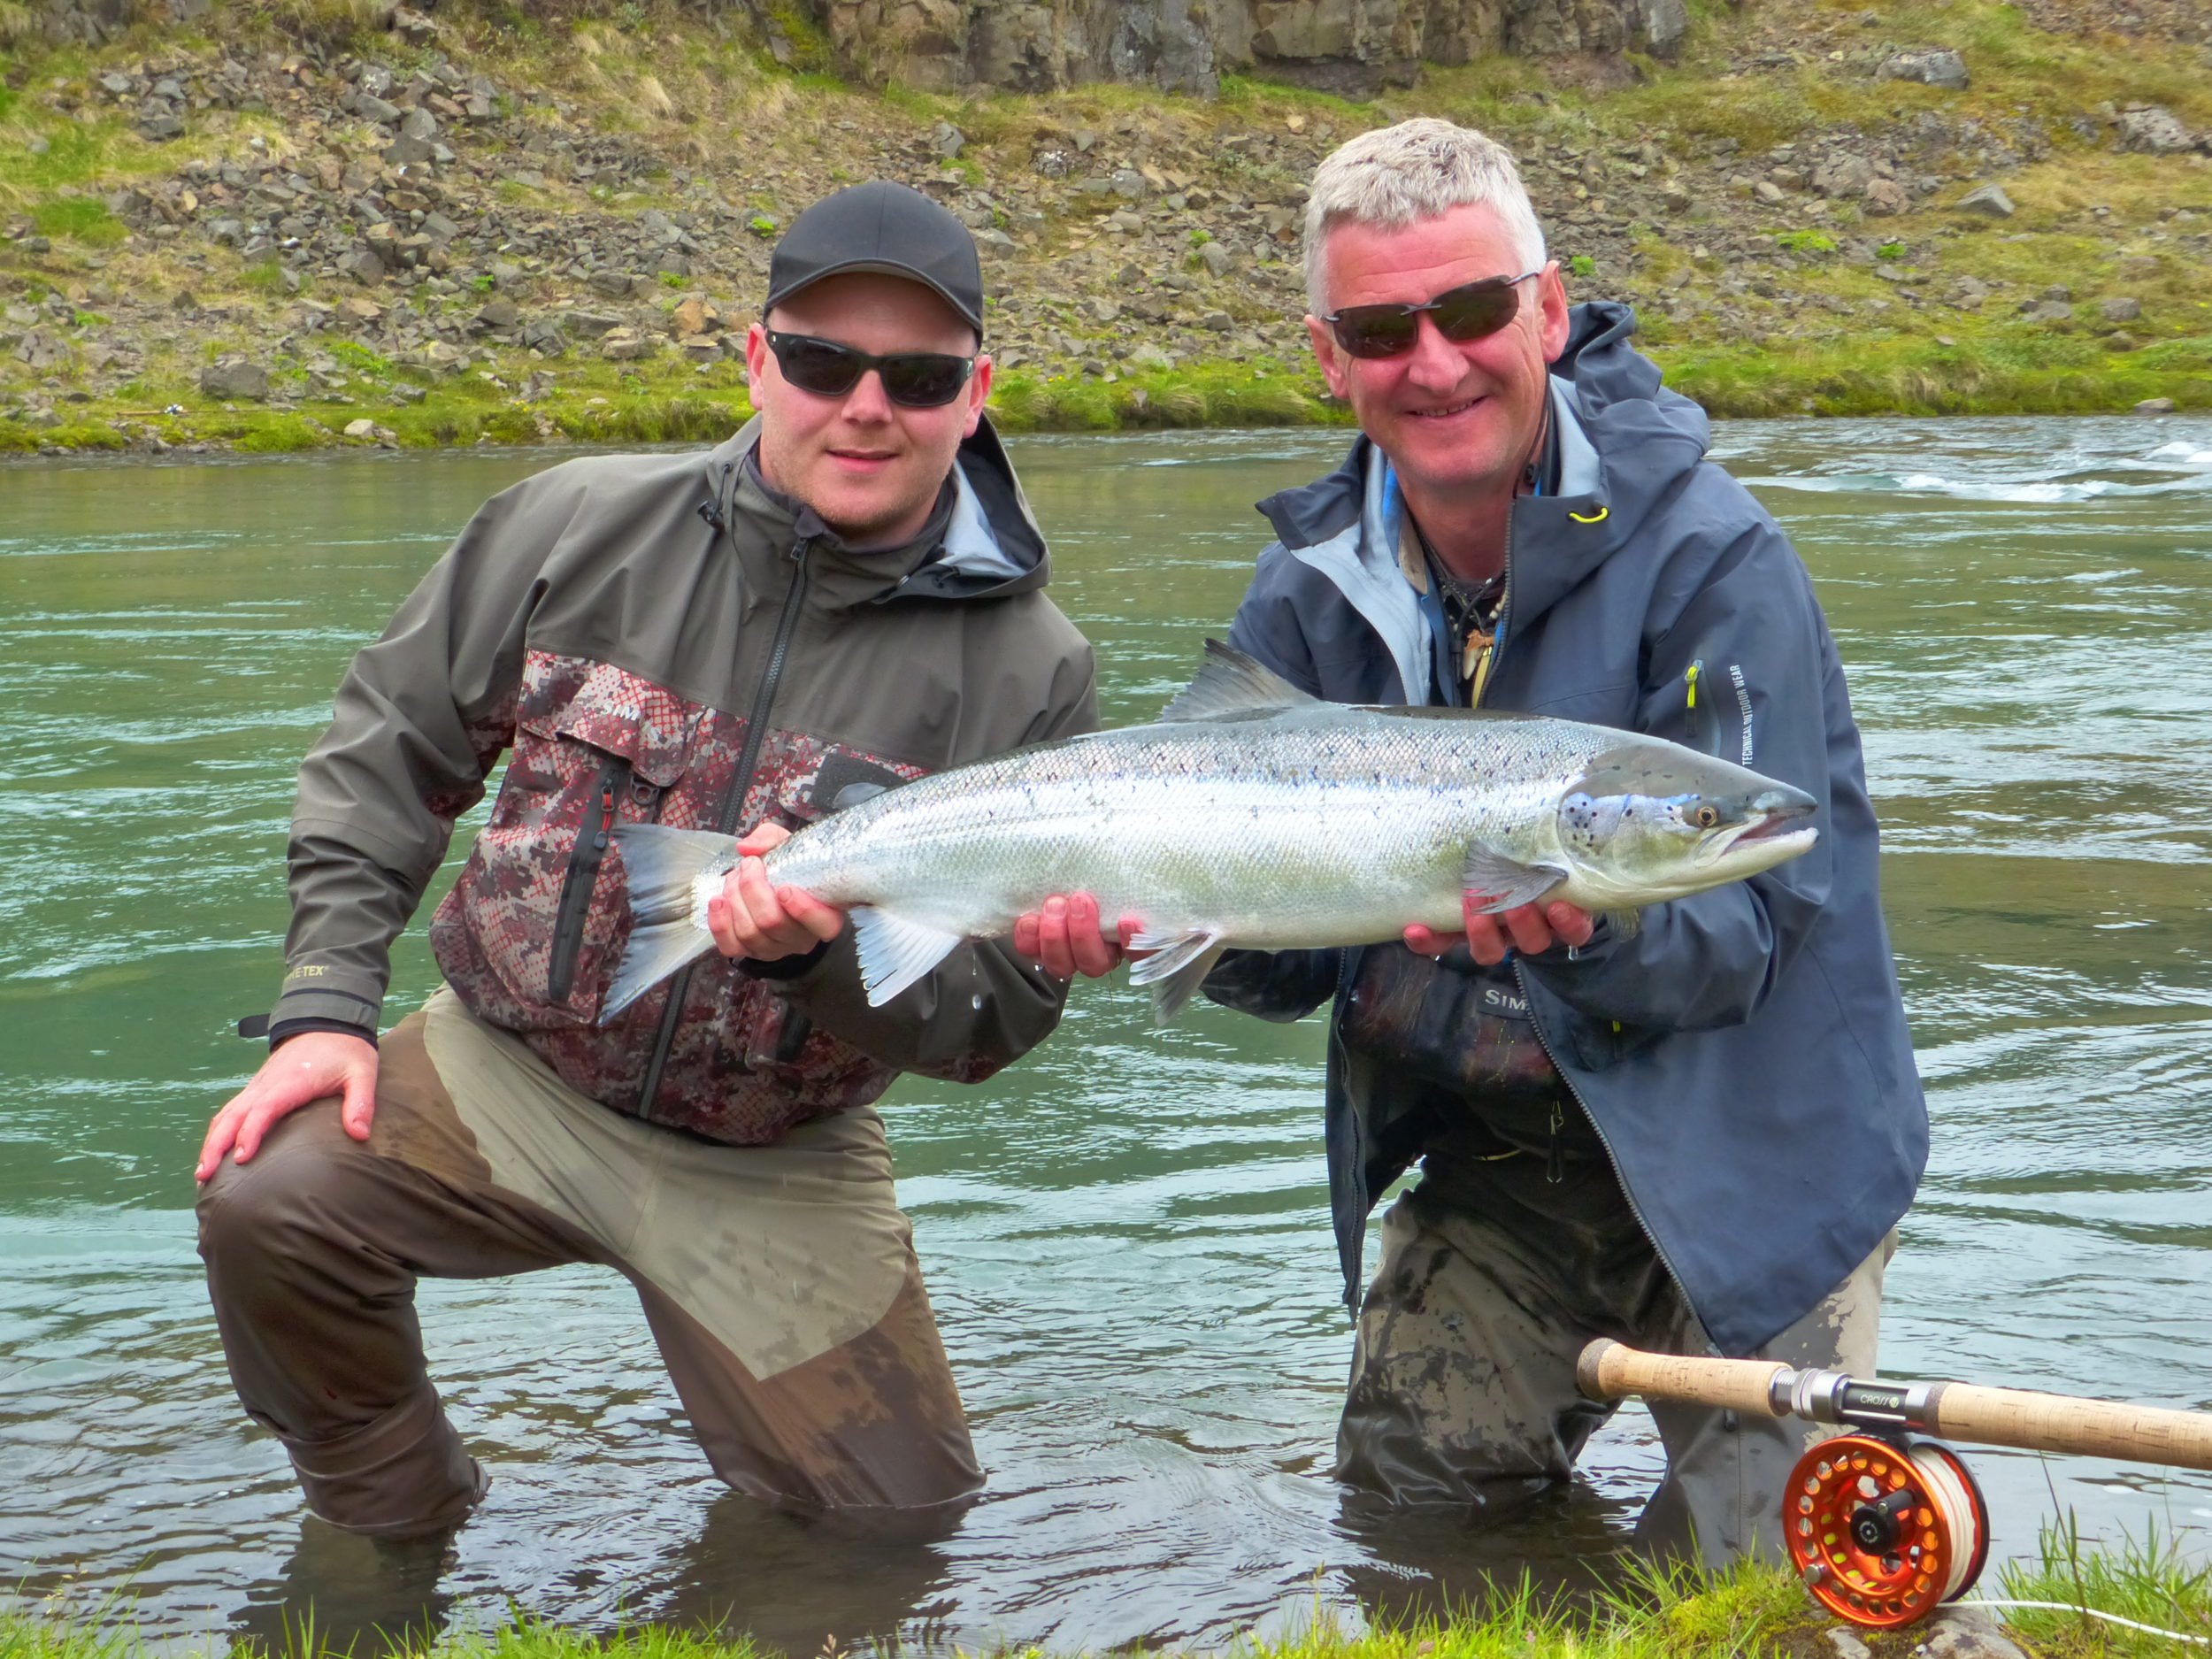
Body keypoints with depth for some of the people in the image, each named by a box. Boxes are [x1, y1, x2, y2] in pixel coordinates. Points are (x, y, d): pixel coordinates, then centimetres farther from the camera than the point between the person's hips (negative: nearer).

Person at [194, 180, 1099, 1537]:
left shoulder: (1029, 674, -9)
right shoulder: (579, 528, -6)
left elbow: (1005, 1009, -9)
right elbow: (387, 753, 3)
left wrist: (824, 949, -29)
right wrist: (327, 1005, -8)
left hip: (781, 1167, 0)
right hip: (509, 1073, 0)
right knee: (268, 1203, -26)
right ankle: (391, 1544, 2)